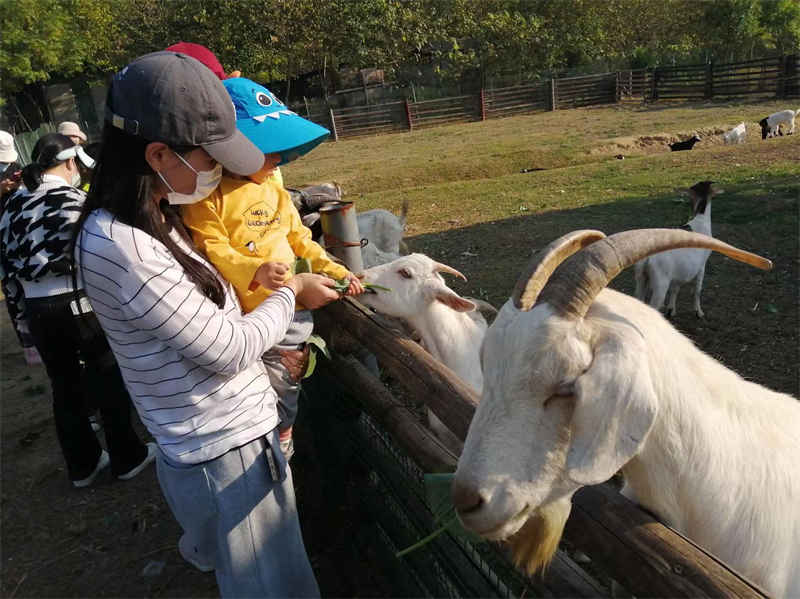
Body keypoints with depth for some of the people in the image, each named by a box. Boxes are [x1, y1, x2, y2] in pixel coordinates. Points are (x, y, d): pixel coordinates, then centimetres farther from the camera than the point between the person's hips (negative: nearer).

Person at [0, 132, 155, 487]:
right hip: (78, 303, -6)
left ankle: (82, 465, 32)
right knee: (107, 381, 10)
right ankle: (127, 458, 23)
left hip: (35, 308, 6)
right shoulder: (71, 199, -13)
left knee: (65, 386, 17)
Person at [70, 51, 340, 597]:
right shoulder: (120, 245, -26)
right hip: (227, 453, -9)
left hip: (229, 434, 9)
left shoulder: (153, 217, 4)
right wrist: (291, 295, -8)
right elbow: (228, 350, -21)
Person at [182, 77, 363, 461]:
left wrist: (336, 272, 13)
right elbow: (209, 249, -20)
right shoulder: (211, 194, -13)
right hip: (245, 318, -6)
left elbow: (300, 240, 17)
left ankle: (282, 441, 43)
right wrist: (254, 271, -34)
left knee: (283, 386, 22)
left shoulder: (274, 191, 11)